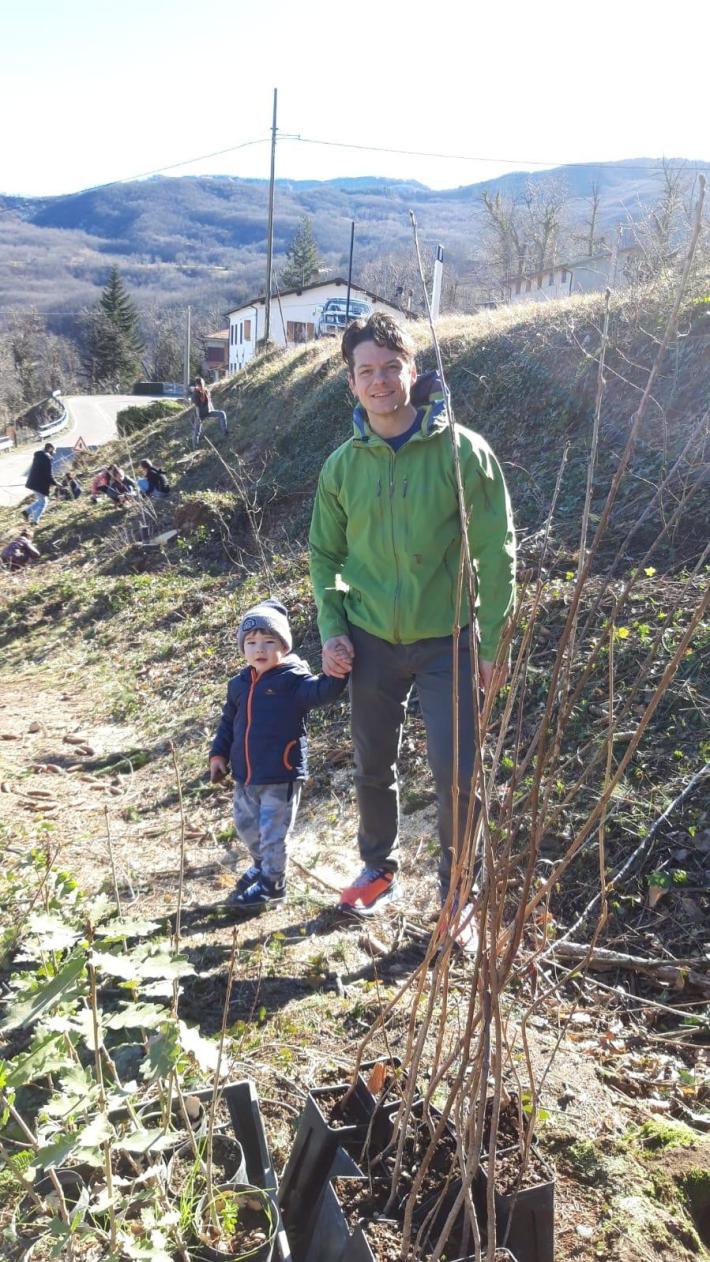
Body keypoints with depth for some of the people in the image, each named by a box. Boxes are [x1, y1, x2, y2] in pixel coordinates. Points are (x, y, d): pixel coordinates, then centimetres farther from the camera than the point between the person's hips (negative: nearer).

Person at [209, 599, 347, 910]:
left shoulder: (293, 680, -12)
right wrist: (218, 754, 11)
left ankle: (271, 882, 23)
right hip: (245, 776, 7)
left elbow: (324, 691, -29)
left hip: (281, 777, -7)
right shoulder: (239, 684, 7)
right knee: (246, 827, 23)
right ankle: (261, 865, 48)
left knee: (273, 833, 3)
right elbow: (228, 723, 17)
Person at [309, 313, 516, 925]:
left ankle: (458, 892, 20)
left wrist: (493, 641, -9)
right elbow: (325, 553, 10)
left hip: (447, 640, -3)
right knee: (373, 767, 15)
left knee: (456, 773, -3)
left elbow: (496, 550, -8)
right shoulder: (342, 465, 1)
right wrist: (331, 630, -1)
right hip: (371, 641, 4)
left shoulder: (462, 451, -10)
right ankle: (380, 868, 39)